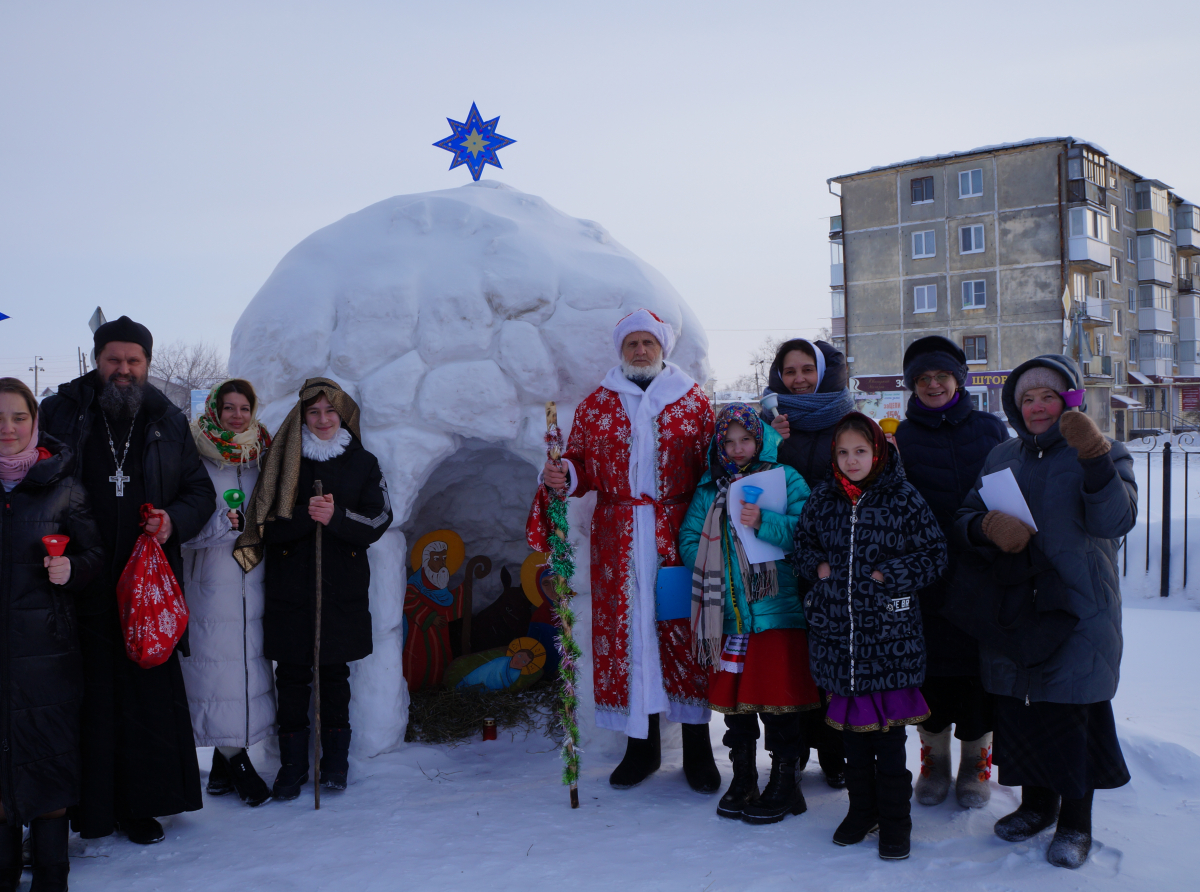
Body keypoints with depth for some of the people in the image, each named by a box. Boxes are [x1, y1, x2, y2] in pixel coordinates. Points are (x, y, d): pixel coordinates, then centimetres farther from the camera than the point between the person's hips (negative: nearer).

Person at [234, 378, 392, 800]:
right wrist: (305, 516, -19)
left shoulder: (363, 463, 7)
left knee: (335, 675, 7)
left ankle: (335, 761, 20)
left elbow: (379, 520, -1)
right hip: (289, 587, 0)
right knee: (291, 677, 3)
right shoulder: (282, 463, 5)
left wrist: (336, 517, -18)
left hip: (343, 587, 0)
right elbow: (264, 525, -2)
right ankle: (292, 765, 15)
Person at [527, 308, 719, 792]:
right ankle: (641, 743, 16)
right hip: (617, 538, 2)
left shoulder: (694, 402, 7)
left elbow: (714, 468, 3)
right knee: (625, 626, 2)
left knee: (683, 625, -1)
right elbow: (582, 464, 10)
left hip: (679, 533, -1)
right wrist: (562, 476, -12)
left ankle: (697, 747, 10)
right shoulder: (596, 404, 12)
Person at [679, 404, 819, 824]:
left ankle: (784, 783, 16)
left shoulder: (786, 479, 0)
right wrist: (713, 572, -3)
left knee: (779, 699, 0)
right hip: (727, 613, 4)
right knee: (734, 699, 11)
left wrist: (764, 522, -21)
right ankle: (742, 781, 26)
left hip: (777, 611, -4)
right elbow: (689, 538, 10)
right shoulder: (710, 488, 11)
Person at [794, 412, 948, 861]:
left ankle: (894, 819, 18)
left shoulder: (903, 498, -6)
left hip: (889, 633, -4)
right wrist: (816, 566, -1)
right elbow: (802, 541, 18)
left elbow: (934, 554, -3)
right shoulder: (822, 499, 5)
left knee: (888, 730, 2)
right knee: (851, 726, 14)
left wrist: (889, 575, -13)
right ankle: (861, 810, 30)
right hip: (835, 628, 4)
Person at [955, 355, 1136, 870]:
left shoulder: (1104, 456, 1)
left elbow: (1114, 522, -16)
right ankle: (1037, 803, 30)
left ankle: (1076, 821, 16)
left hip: (1078, 611, -4)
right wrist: (986, 525, -15)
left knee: (1072, 713, -2)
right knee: (1018, 708, 9)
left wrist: (1094, 458, -32)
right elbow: (964, 519, 10)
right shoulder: (1000, 458, 14)